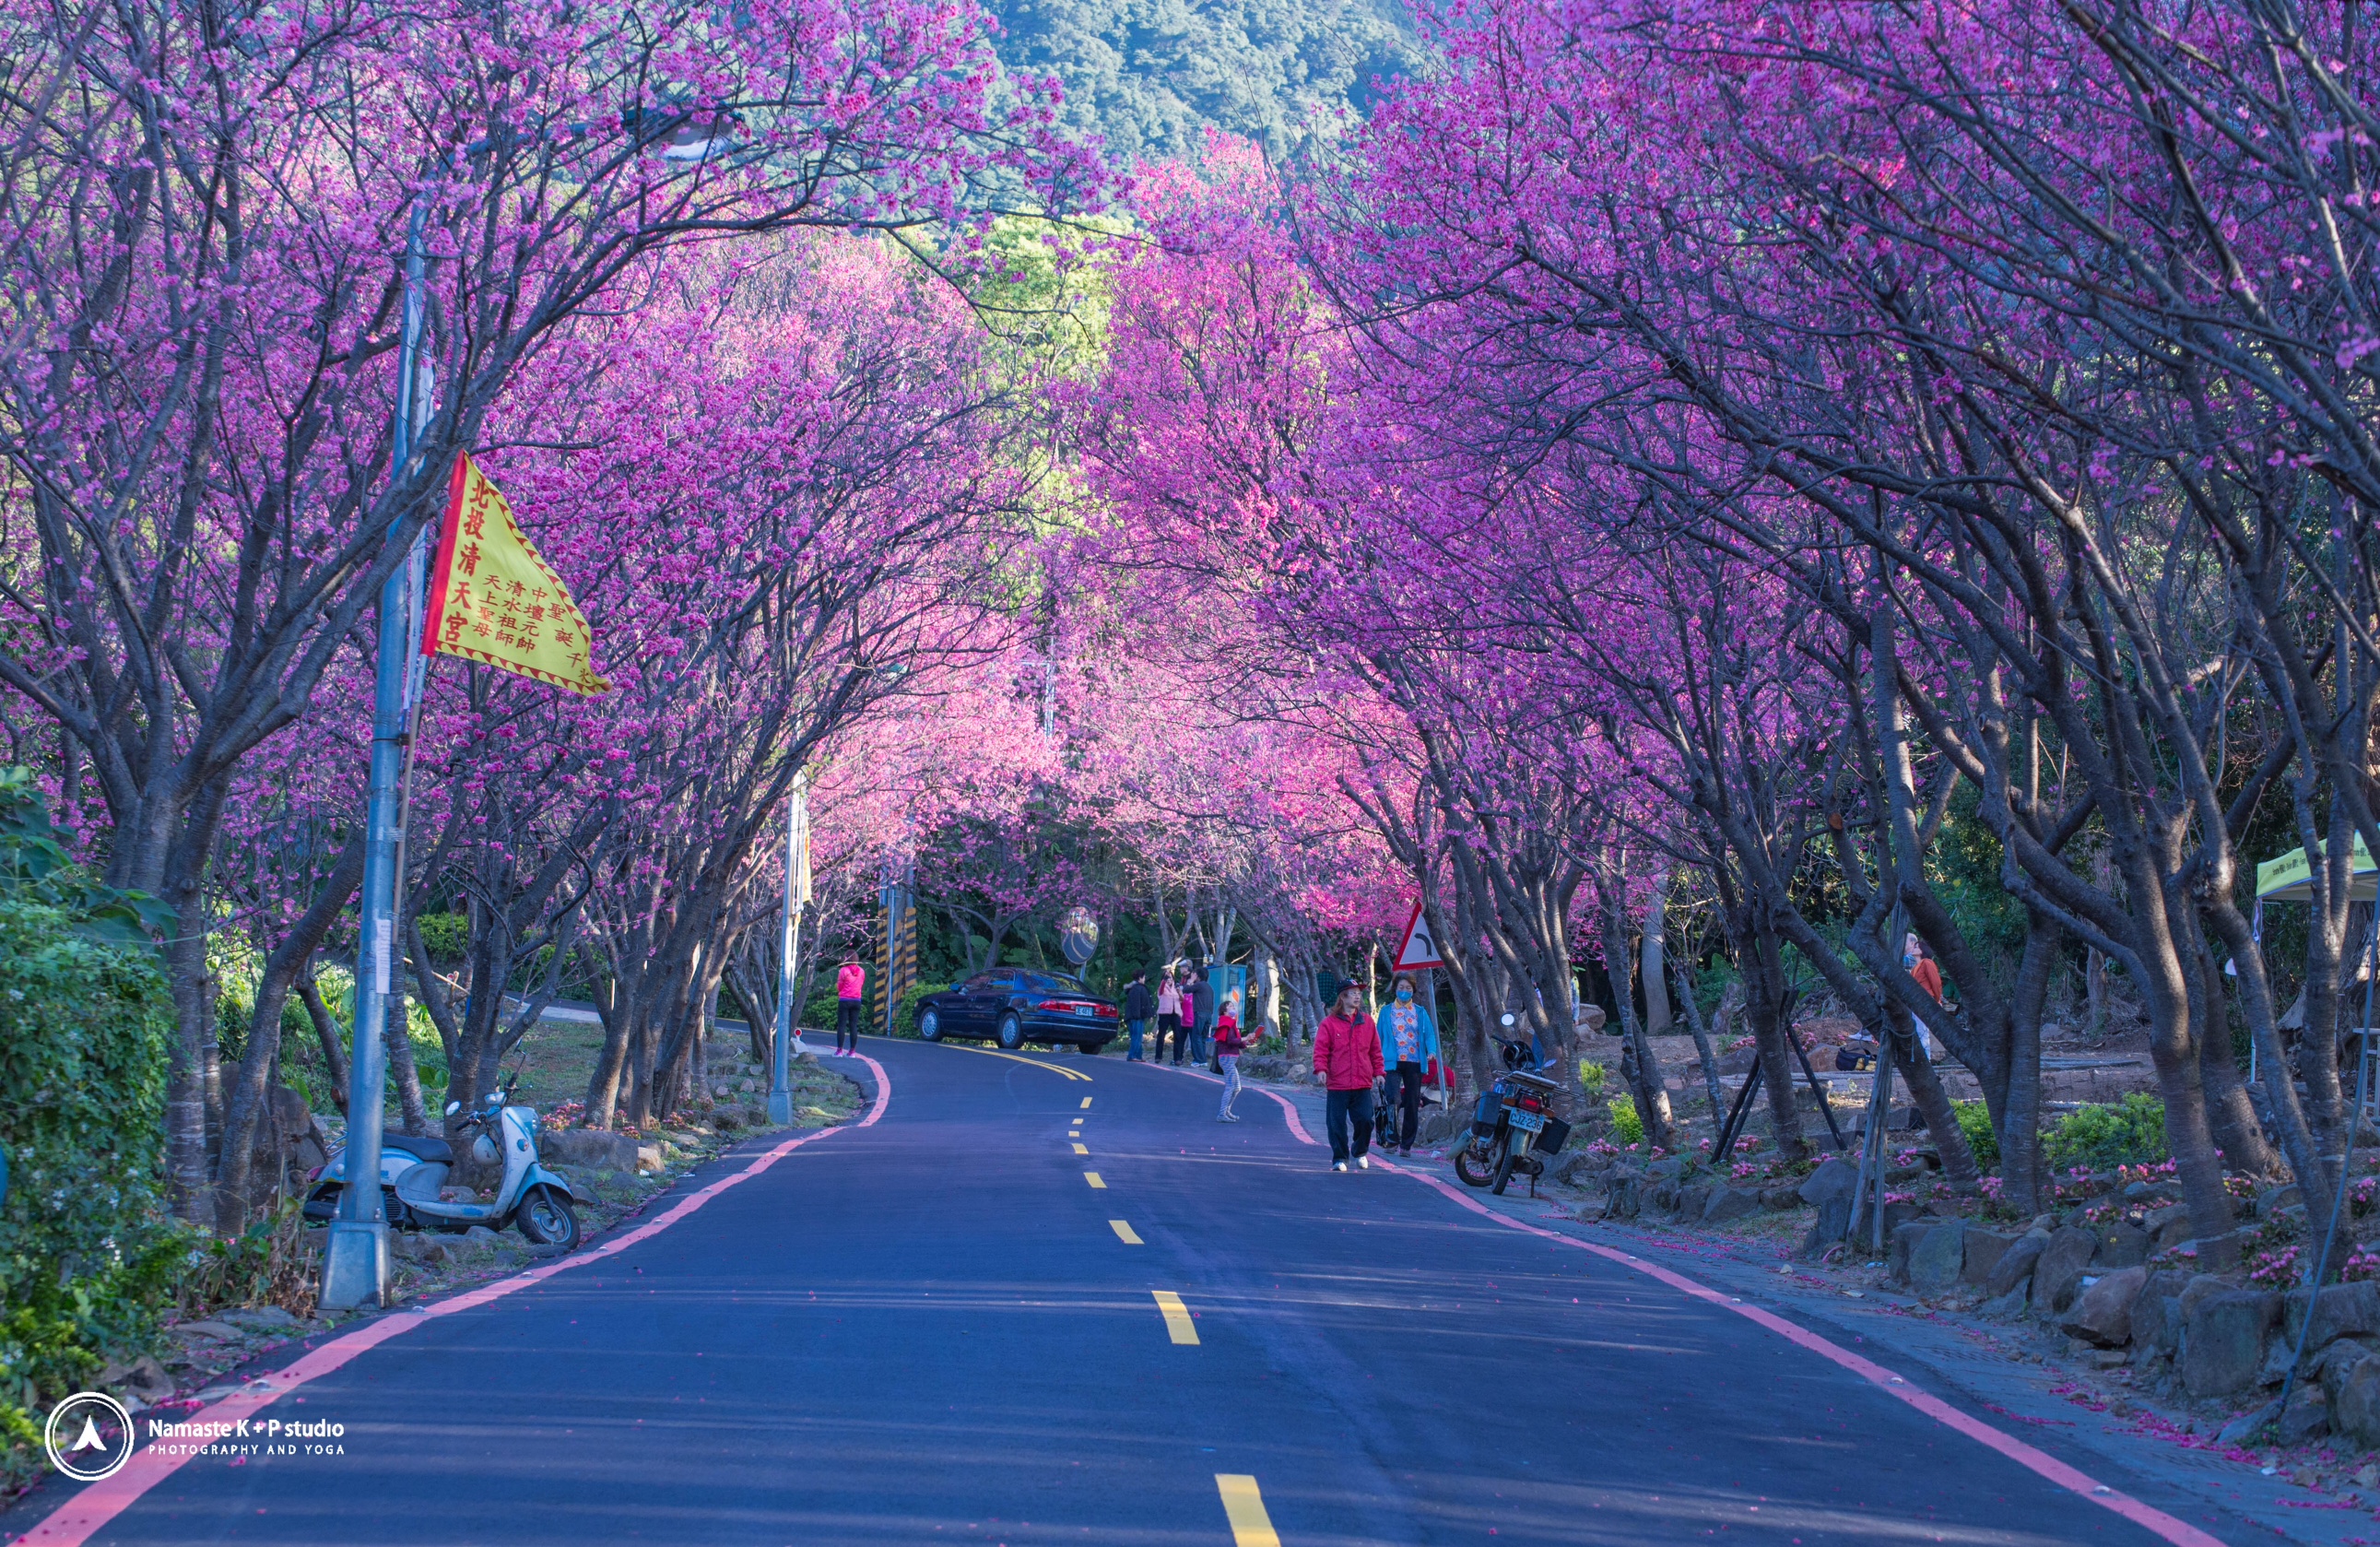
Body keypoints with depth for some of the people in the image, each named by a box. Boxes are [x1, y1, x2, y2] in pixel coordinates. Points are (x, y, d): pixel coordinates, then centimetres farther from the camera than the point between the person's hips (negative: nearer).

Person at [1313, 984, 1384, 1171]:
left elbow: (1375, 1049, 15)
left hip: (1363, 1084, 2)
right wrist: (1321, 1069, -16)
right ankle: (1340, 1159, 13)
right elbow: (1320, 1049, -3)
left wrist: (1378, 1071, 9)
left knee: (1365, 1120, -2)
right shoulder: (1330, 1022, 1)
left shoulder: (1367, 1022, 10)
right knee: (1337, 1123, 0)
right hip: (1337, 1083, -2)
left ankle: (1361, 1153, 22)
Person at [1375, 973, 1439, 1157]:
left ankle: (1406, 1145, 13)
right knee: (1394, 1101, -19)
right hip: (1392, 1063, -2)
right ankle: (1393, 1140, -8)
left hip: (1414, 1063, 2)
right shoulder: (1386, 1012, 9)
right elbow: (1379, 1037, 9)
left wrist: (1431, 1051, -15)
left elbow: (1429, 1033, 4)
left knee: (1412, 1105, 4)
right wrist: (1377, 1063, 3)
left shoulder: (1420, 1012, 12)